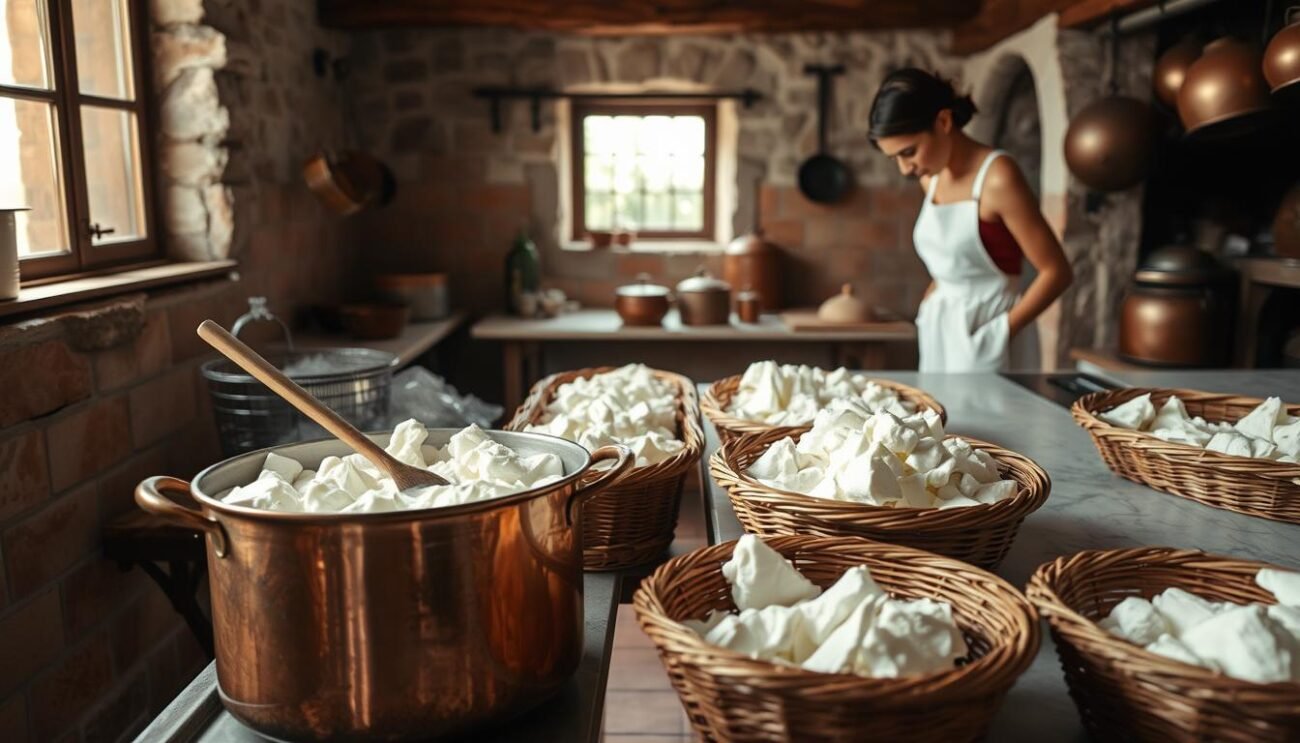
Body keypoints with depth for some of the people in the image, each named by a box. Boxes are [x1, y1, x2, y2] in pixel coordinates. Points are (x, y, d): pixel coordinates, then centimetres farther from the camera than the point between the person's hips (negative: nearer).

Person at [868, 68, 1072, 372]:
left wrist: (1001, 332, -15)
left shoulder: (997, 177, -15)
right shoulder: (931, 178, 8)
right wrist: (929, 313, 9)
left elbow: (1056, 272, -13)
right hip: (941, 331, 7)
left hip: (983, 337, -7)